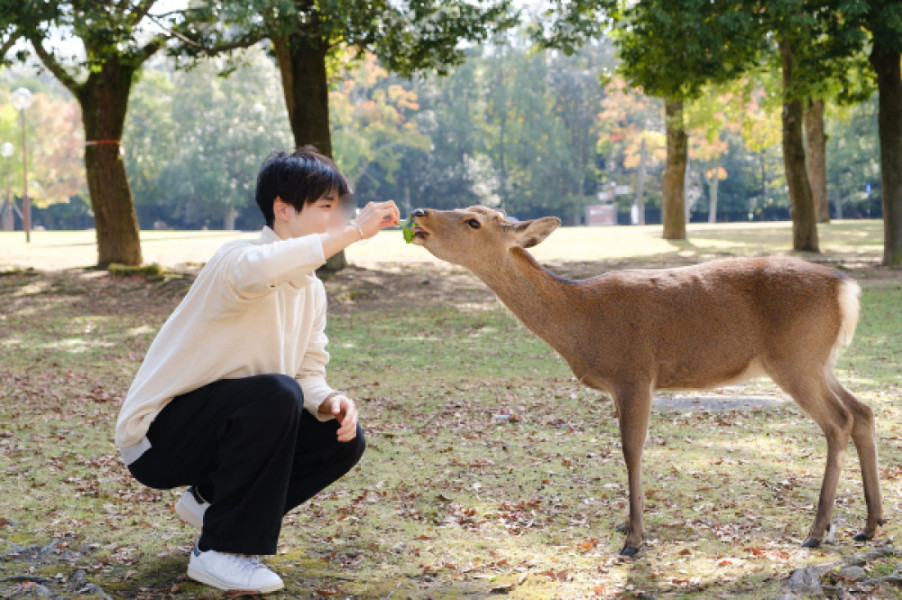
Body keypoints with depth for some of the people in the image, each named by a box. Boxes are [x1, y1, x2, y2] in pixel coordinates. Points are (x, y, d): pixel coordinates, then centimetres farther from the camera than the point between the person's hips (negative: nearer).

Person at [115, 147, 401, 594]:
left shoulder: (311, 289, 6)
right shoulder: (237, 261, -22)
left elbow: (308, 373, 5)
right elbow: (256, 271, -48)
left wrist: (328, 402, -19)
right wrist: (352, 232, -40)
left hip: (215, 427, 8)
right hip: (155, 437, -8)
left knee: (342, 438, -3)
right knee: (275, 394, -32)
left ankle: (212, 499, 13)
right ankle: (220, 550, -18)